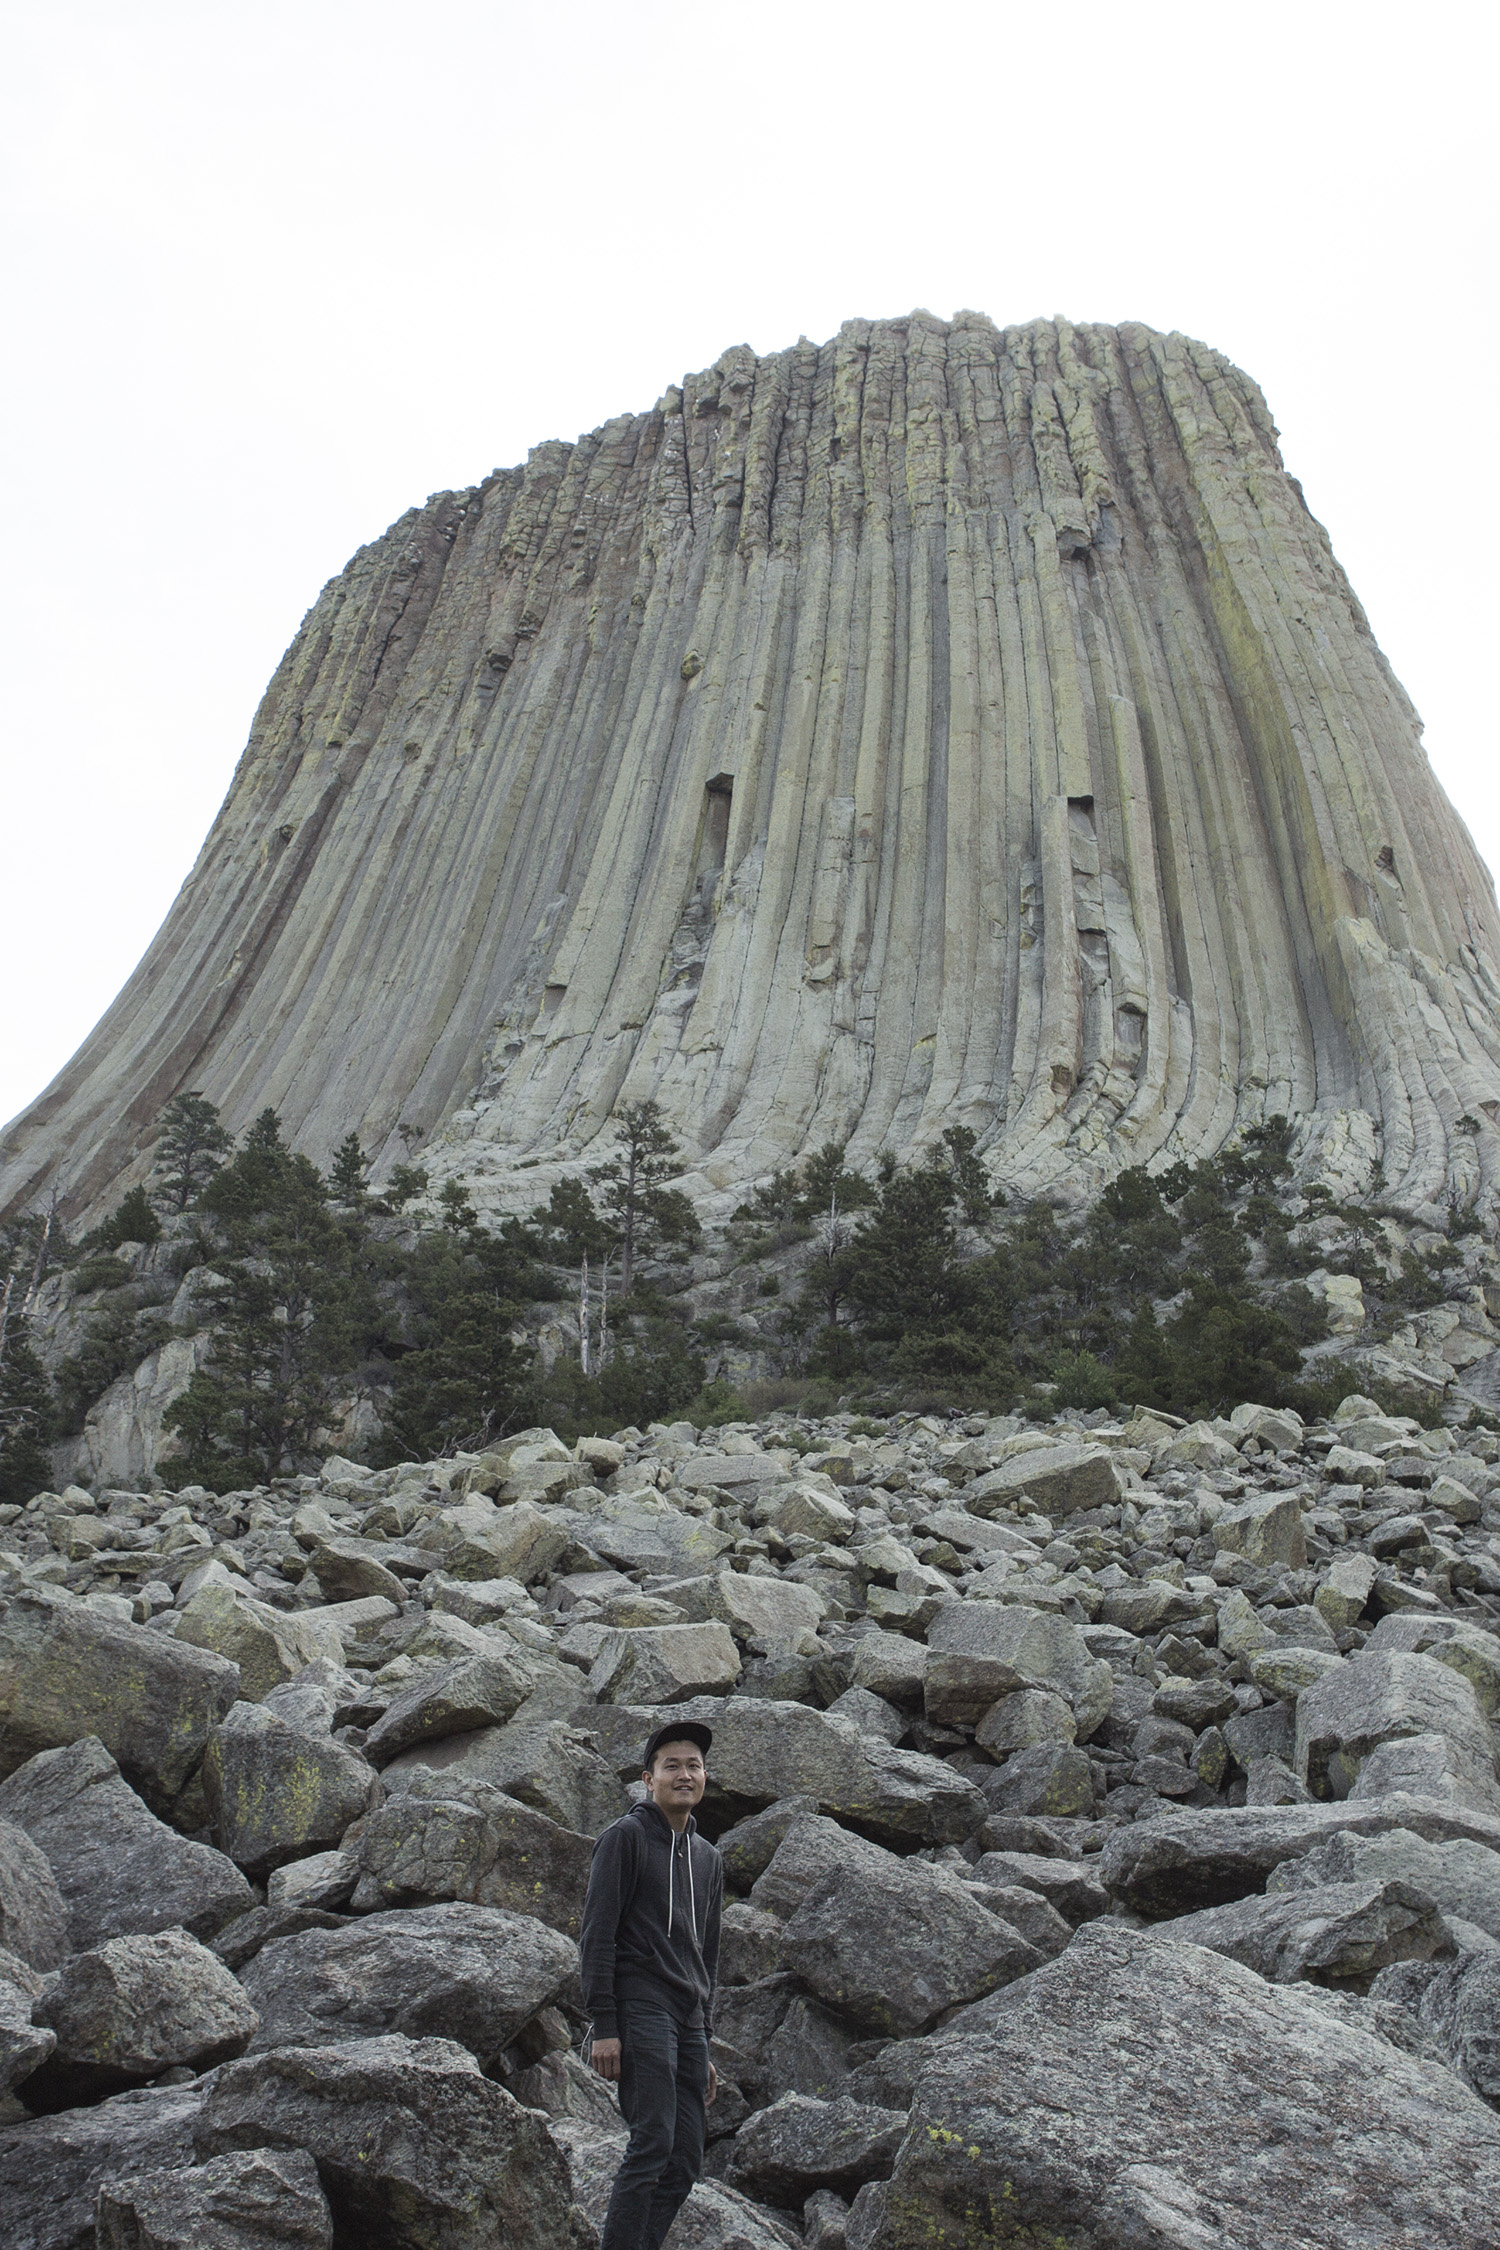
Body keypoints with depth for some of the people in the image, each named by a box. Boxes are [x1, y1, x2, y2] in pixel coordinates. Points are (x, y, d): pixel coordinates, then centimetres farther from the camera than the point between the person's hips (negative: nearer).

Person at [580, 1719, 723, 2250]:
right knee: (652, 2147, -14)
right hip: (641, 2010, -7)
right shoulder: (625, 1837, -2)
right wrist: (603, 2026, -14)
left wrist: (705, 2045, 20)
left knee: (685, 2163, 4)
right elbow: (598, 1935, -7)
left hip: (688, 2020, 7)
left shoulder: (708, 1859, 20)